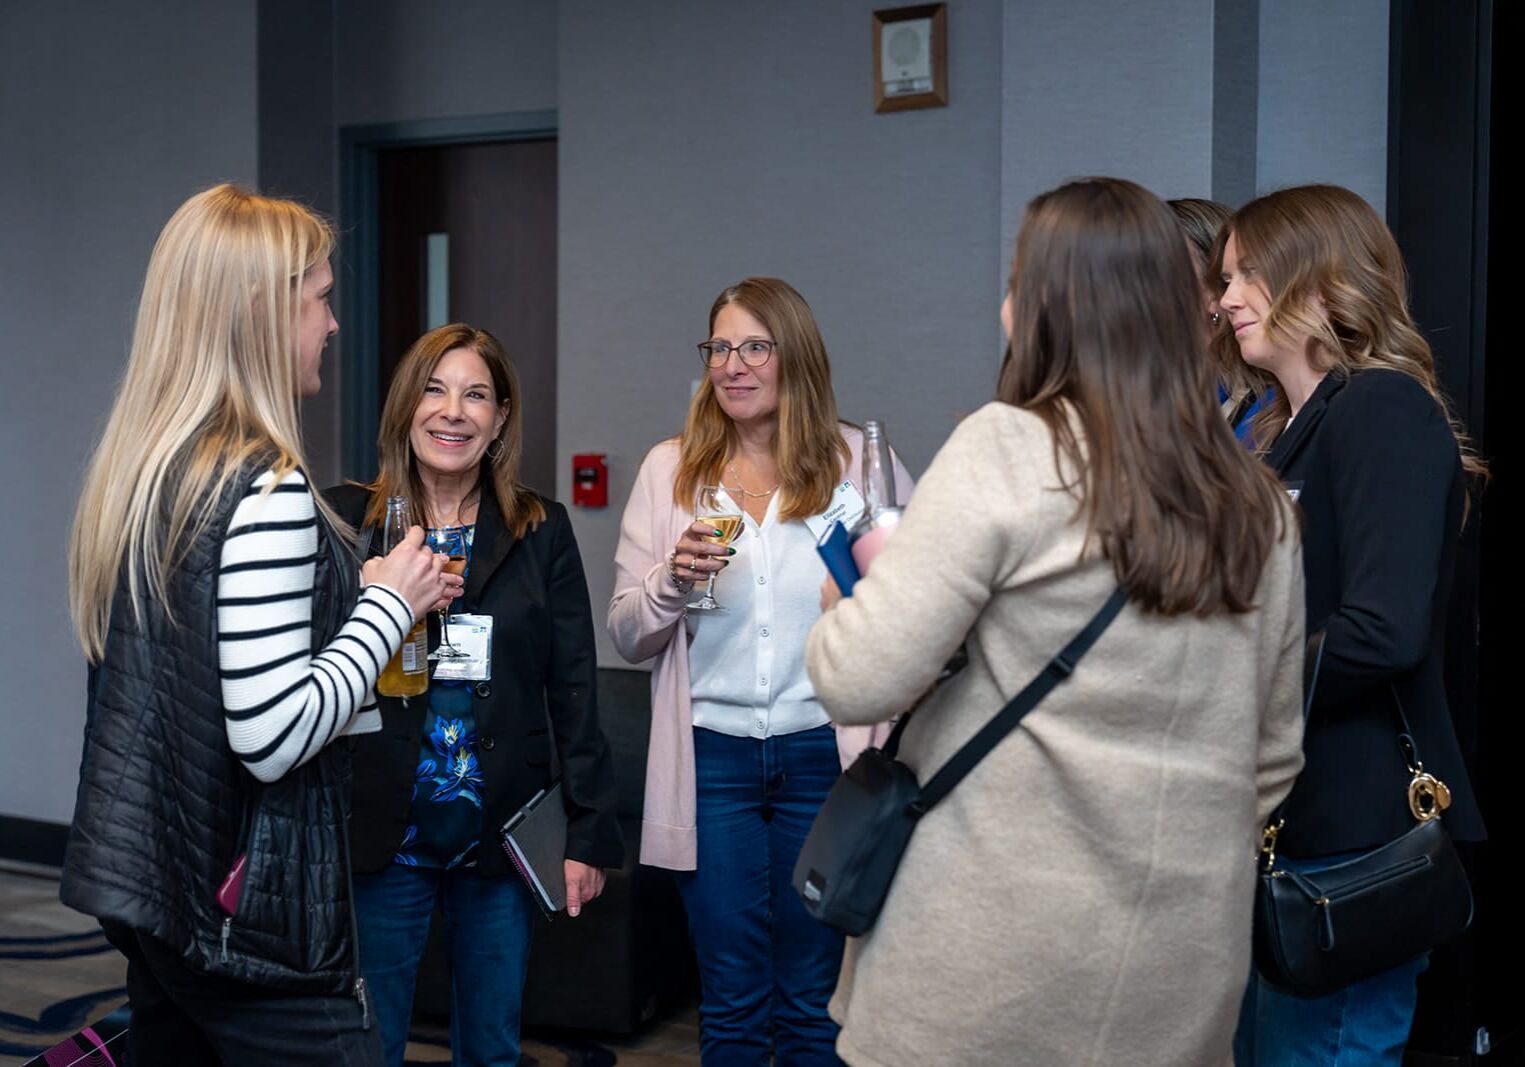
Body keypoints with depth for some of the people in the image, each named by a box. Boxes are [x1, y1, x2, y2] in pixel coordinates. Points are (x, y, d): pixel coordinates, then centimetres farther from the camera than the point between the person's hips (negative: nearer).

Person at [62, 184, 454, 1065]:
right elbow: (274, 735, -23)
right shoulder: (266, 487, -20)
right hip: (250, 914, -9)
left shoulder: (145, 465, 6)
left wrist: (364, 596, 16)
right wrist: (392, 602, -12)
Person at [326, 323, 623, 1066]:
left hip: (502, 837, 2)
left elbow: (574, 690, 1)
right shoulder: (346, 521, -2)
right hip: (382, 836, -1)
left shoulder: (540, 531, 2)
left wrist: (589, 833, -1)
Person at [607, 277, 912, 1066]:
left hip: (823, 752, -1)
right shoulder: (669, 470, 6)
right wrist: (672, 579, -15)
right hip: (712, 756, 1)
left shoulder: (862, 462, 0)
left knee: (814, 1002, 10)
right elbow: (626, 637, 5)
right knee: (732, 1004, 11)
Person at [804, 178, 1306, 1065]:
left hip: (996, 959, -5)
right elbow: (1275, 754, 13)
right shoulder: (1261, 507, 5)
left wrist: (842, 599, 4)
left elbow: (859, 684, -16)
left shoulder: (1007, 449, -12)